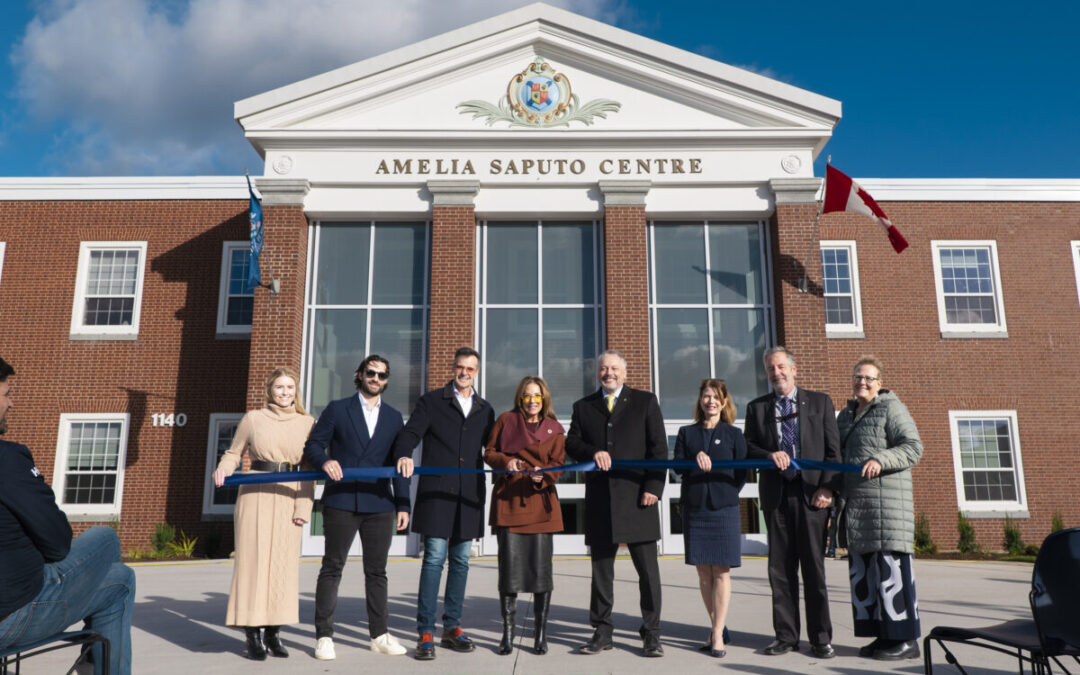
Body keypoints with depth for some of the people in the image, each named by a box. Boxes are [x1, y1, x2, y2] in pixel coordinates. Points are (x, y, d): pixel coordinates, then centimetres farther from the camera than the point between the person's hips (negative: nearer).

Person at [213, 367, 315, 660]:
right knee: (252, 561, -2)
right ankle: (253, 634, 5)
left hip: (288, 499, 2)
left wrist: (304, 507, -3)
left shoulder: (307, 422, 7)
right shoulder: (253, 418, 4)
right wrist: (223, 470, -10)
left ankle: (273, 631, 12)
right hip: (255, 495, -1)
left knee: (284, 564, 2)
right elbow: (234, 453, 12)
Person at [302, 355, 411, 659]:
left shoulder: (394, 417, 12)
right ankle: (324, 636, 11)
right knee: (332, 568, 3)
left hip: (380, 506, 3)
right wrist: (325, 461, -21)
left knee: (377, 571, 9)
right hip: (341, 503, -3)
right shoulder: (337, 409, 5)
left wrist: (403, 504, 6)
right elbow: (312, 446, 2)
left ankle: (379, 635, 18)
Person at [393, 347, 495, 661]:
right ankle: (425, 633, 0)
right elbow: (410, 434, -5)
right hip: (436, 491, -4)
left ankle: (452, 628, 19)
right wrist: (404, 455, -26)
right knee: (434, 559, -6)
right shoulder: (431, 401, 5)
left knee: (461, 561, 8)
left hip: (469, 494, 4)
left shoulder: (485, 410, 17)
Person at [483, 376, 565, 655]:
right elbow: (489, 452, 12)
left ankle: (540, 633, 11)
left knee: (541, 566, -2)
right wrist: (505, 462, -10)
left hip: (540, 501, 0)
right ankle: (507, 632, 12)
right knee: (509, 564, -1)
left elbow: (557, 463, 4)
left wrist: (543, 475, -17)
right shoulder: (505, 420, 10)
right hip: (507, 499, 0)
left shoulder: (555, 429, 11)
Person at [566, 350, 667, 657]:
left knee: (647, 568, 1)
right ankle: (602, 632, 18)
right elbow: (571, 444, 9)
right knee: (601, 568, 8)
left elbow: (659, 447, 2)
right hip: (600, 499, 2)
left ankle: (651, 634, 11)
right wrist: (593, 452, -12)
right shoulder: (583, 407, 15)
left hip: (637, 495, -2)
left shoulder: (645, 401, 7)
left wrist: (653, 487, -8)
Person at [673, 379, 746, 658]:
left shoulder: (733, 434, 6)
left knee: (721, 572, -2)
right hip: (694, 509, 2)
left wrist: (724, 495, -2)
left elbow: (742, 474, 5)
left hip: (724, 509, -2)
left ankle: (718, 635, 4)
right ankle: (718, 627, 21)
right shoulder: (687, 433, 11)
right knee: (704, 573, 7)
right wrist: (696, 457, -19)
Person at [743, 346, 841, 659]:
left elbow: (833, 449, 4)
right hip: (776, 493, 2)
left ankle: (820, 638, 12)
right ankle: (786, 636, 14)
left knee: (814, 568, 1)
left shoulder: (820, 402, 8)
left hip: (811, 492, -2)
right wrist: (769, 455, -11)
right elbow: (746, 447, 9)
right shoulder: (756, 407, 11)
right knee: (780, 569, 5)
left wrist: (827, 487, -6)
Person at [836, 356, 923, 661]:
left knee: (890, 565, -8)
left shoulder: (891, 408, -2)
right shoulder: (845, 415, 20)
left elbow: (913, 447, -10)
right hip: (855, 503, 7)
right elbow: (837, 454, 26)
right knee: (862, 570, 8)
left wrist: (880, 460, -24)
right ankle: (882, 634, 16)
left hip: (887, 500, -7)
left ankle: (905, 639, 0)